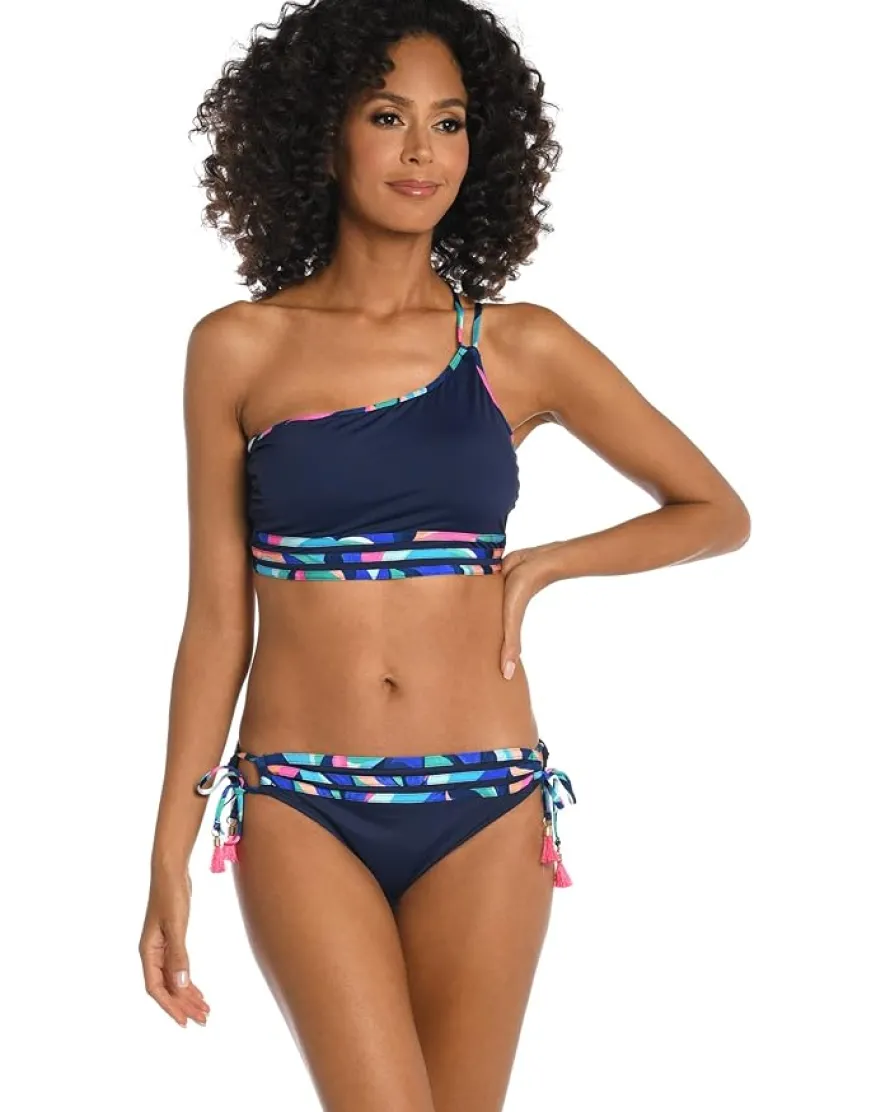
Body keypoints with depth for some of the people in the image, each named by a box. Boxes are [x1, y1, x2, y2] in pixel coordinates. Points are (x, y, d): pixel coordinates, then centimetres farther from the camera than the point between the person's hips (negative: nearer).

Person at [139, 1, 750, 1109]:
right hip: (303, 809, -1)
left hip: (484, 809, 1)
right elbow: (216, 616, 3)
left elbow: (717, 512, 12)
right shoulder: (237, 348, 1)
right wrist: (169, 861, 2)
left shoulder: (521, 347, 2)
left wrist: (539, 568, -1)